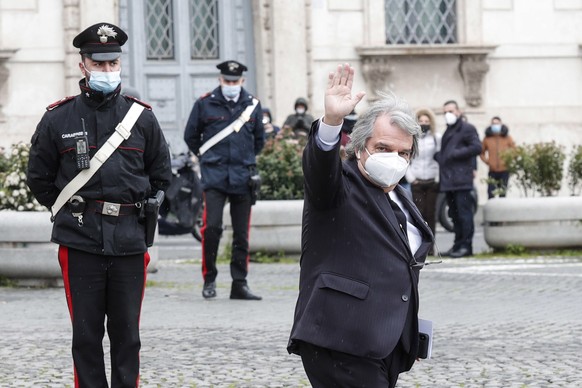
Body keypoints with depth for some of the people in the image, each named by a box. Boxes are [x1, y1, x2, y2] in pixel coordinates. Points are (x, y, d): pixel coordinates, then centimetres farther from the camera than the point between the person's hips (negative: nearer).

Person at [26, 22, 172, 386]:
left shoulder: (142, 117, 6)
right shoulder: (58, 118, 2)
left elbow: (162, 176, 15)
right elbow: (39, 178, 10)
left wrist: (140, 211, 8)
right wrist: (69, 211, 7)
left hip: (129, 243, 1)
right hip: (79, 244, -1)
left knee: (127, 334, 6)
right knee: (86, 335, 3)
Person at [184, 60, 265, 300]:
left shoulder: (252, 105, 9)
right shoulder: (205, 104, 2)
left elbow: (259, 139, 24)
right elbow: (190, 136, 14)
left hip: (243, 178, 2)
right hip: (214, 177, -2)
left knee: (242, 233, 5)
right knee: (212, 227, -14)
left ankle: (239, 284, 11)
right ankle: (209, 278, 1)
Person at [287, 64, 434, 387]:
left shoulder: (401, 200, 21)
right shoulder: (340, 187, -3)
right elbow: (320, 166, -27)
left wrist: (410, 341, 23)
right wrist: (332, 121, -46)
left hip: (387, 347, 8)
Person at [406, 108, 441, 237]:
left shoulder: (437, 138, 4)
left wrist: (439, 178, -5)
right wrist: (411, 177, -1)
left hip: (433, 181, 0)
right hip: (417, 183, 0)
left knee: (431, 213, 1)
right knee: (419, 213, -3)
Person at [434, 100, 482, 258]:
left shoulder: (467, 128, -2)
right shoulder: (448, 131, 25)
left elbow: (477, 148, -13)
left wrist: (456, 154, -15)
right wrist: (438, 156, 16)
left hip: (461, 178, -9)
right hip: (448, 180, 9)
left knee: (464, 212, -10)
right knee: (455, 214, 9)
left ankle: (466, 245, -11)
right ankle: (458, 244, 13)